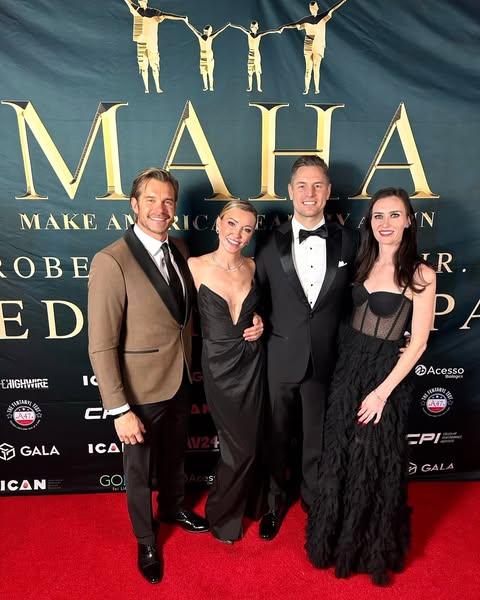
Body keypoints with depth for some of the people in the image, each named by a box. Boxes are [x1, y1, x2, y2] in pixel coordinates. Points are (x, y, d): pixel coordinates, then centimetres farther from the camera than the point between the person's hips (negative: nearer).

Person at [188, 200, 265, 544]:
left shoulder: (252, 266, -1)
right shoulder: (195, 267, -13)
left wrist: (260, 322, -1)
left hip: (252, 363, 4)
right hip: (219, 366, -4)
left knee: (250, 441, 17)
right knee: (241, 445, 7)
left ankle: (246, 502, 47)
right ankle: (221, 514, 36)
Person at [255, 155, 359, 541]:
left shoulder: (348, 242, -3)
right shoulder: (271, 243, -5)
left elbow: (352, 296, 4)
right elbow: (258, 298, 3)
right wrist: (261, 328, -11)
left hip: (326, 360, 1)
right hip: (281, 359, 0)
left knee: (317, 436, 20)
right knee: (278, 436, 18)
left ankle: (314, 498, 47)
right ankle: (277, 500, 43)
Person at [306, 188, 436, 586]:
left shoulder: (420, 275, -12)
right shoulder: (362, 264, 4)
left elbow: (417, 344, -13)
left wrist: (383, 390, -15)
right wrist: (348, 365, 0)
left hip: (385, 374, -5)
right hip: (347, 368, 5)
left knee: (375, 464, 12)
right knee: (341, 458, 18)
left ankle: (374, 548, 41)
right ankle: (341, 538, 46)